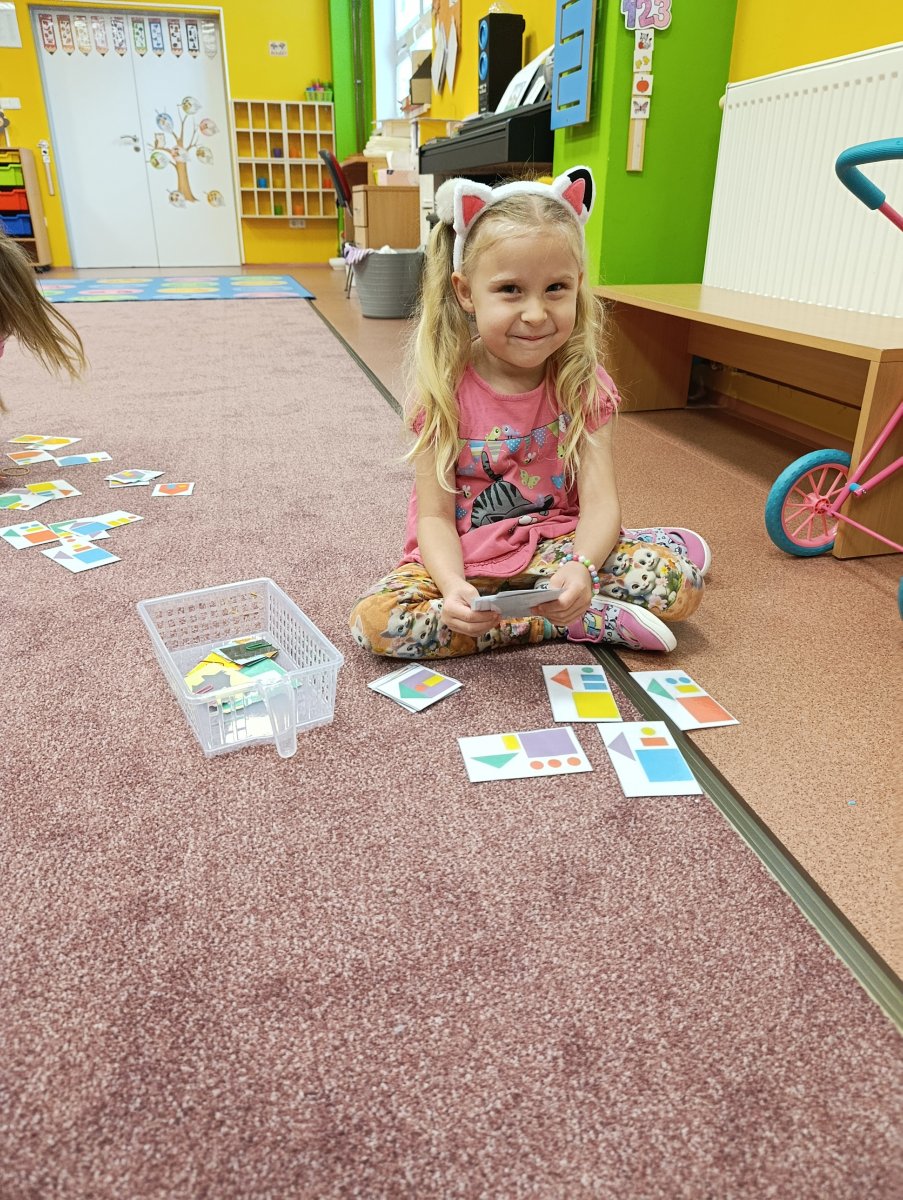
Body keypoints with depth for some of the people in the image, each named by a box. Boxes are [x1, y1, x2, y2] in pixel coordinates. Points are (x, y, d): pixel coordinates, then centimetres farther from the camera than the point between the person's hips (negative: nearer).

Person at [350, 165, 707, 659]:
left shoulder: (582, 383, -6)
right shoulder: (443, 389, -10)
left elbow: (600, 502, -13)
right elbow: (435, 515, -11)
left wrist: (581, 567, -36)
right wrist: (453, 586, -32)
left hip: (557, 543, -1)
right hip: (465, 556, 1)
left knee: (681, 578, -21)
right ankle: (572, 621, -19)